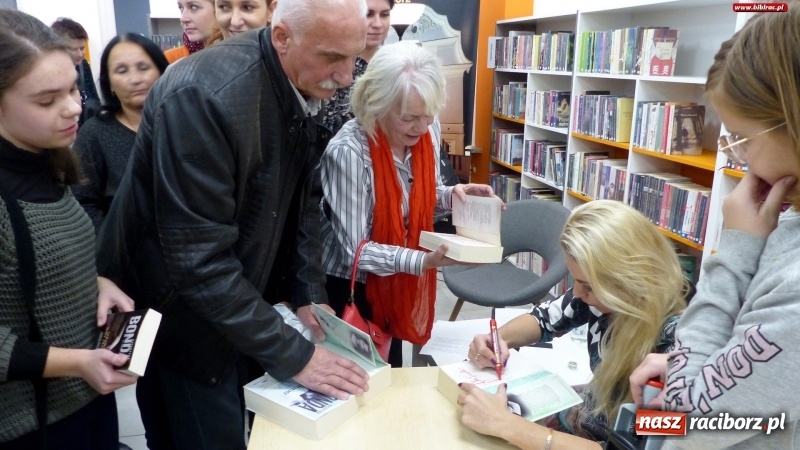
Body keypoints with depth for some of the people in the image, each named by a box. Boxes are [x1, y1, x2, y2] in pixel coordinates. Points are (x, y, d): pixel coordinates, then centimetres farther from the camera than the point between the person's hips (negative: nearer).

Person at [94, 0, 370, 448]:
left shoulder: (307, 87, -5)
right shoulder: (203, 95, -29)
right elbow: (198, 259, -30)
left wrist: (310, 293, -4)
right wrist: (292, 355, -25)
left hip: (236, 304, 7)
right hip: (177, 313, -7)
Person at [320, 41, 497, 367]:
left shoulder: (429, 131, -10)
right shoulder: (347, 152, -28)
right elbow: (355, 250, -25)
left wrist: (452, 194, -13)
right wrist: (424, 261, -36)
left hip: (399, 282, 6)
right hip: (350, 286, -5)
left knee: (392, 370, 23)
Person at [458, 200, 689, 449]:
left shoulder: (676, 343, -31)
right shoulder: (609, 296, -14)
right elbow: (546, 317, 4)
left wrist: (505, 424, -36)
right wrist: (500, 337, -16)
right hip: (581, 419, 5)